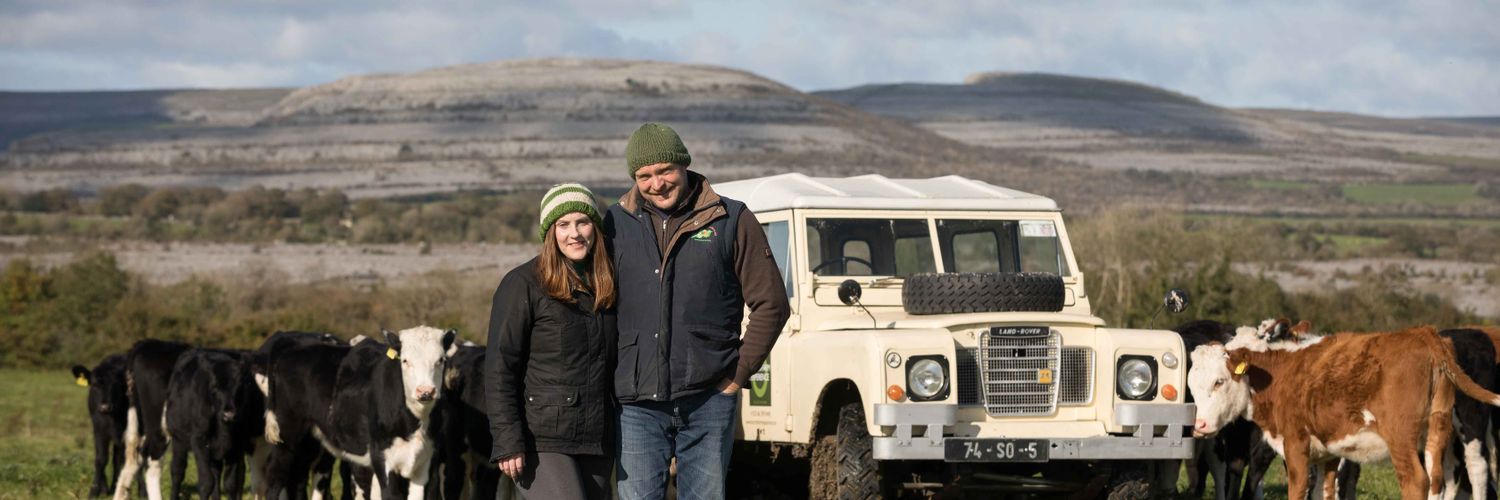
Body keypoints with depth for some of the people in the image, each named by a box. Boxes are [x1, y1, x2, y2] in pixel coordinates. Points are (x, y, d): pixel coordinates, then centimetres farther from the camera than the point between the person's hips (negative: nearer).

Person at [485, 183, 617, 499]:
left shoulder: (608, 288, 12)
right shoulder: (524, 284, -5)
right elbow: (499, 368, -8)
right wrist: (507, 442, -16)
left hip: (597, 441, 6)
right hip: (543, 442, -6)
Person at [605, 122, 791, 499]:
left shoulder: (731, 221, 2)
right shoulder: (616, 224, 7)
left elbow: (770, 305, 3)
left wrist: (738, 375, -2)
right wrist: (608, 377, 5)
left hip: (708, 401, -1)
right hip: (637, 405, 1)